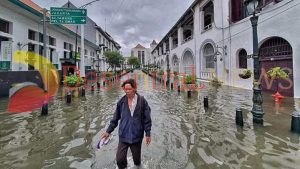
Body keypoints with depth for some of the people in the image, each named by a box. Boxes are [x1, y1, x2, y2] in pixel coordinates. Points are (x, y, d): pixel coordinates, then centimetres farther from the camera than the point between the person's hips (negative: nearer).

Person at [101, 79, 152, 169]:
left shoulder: (142, 101, -11)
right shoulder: (121, 102, -5)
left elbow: (147, 119, -6)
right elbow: (115, 118, 5)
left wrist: (148, 134, -4)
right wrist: (108, 131, 5)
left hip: (137, 136, -1)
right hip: (123, 136, 1)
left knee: (137, 159, 16)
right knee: (119, 160, 3)